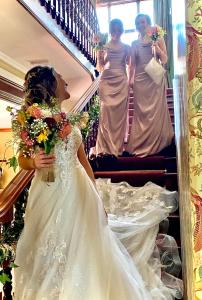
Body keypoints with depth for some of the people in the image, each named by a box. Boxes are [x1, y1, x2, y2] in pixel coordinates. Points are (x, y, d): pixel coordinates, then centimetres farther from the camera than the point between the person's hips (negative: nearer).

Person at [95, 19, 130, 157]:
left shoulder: (126, 47, 10)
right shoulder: (104, 46, 8)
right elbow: (100, 67, 6)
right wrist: (99, 53, -8)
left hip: (121, 82, 1)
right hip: (106, 82, -1)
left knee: (120, 113, -1)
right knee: (106, 112, -4)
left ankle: (118, 145, 9)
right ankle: (106, 145, 5)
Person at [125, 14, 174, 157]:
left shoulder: (158, 39, 4)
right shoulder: (135, 43, 11)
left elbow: (165, 60, 0)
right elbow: (133, 63, 11)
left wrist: (157, 47, -14)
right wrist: (131, 79, 3)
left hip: (155, 78, -2)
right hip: (140, 80, 2)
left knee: (156, 109, 0)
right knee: (141, 110, 2)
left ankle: (156, 142, 10)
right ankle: (142, 142, 11)